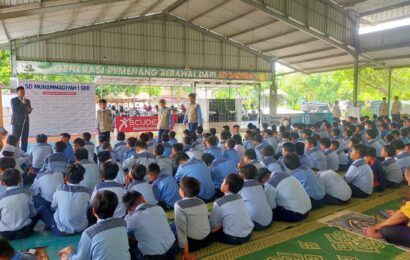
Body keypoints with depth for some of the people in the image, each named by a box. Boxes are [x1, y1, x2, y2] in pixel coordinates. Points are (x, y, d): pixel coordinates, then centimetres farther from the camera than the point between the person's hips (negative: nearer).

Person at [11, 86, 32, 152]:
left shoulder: (27, 101, 11)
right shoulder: (13, 100, -2)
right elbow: (15, 110, -14)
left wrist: (29, 110, -12)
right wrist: (22, 103, -18)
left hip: (26, 122, 5)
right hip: (17, 122, -5)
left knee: (25, 138, 6)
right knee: (15, 139, -4)